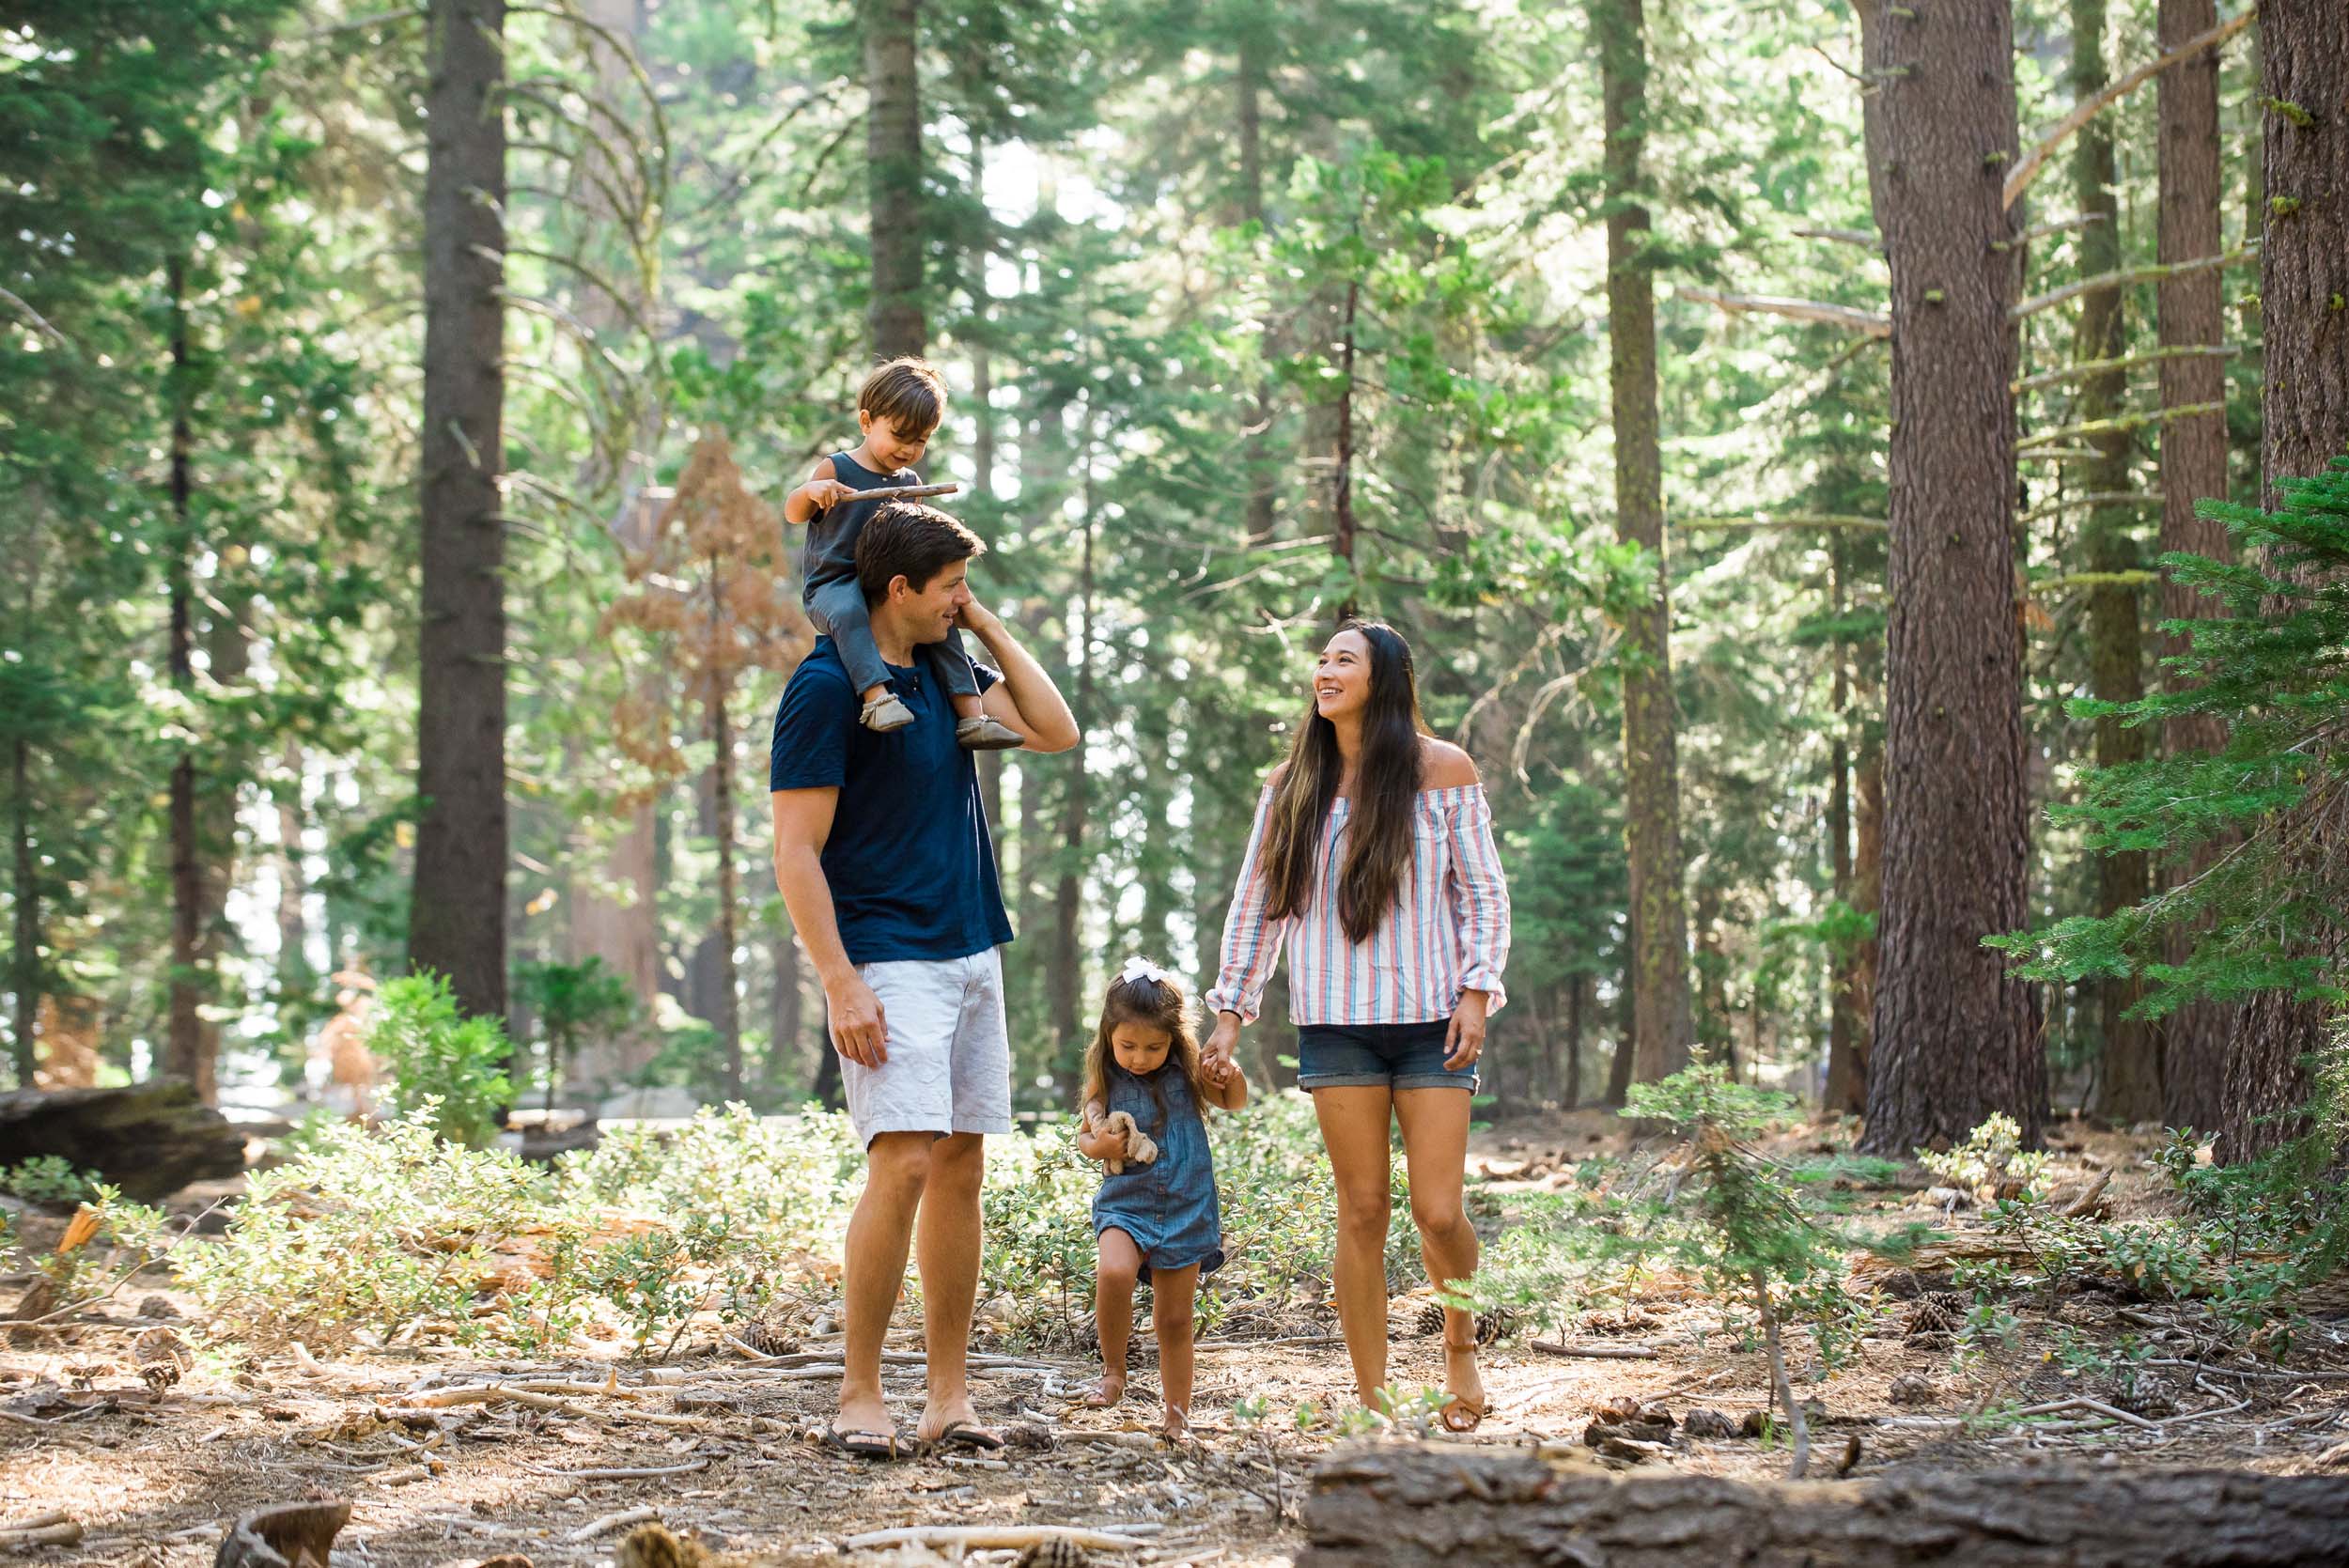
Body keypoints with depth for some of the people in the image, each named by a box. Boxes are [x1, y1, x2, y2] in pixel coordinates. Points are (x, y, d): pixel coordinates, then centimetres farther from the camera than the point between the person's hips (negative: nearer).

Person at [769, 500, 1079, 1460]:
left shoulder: (948, 672, 14)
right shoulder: (827, 688, -10)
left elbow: (1055, 732, 13)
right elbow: (796, 853, -13)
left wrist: (987, 627, 9)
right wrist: (841, 984, -20)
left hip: (972, 952, 8)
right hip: (890, 963, -8)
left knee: (962, 1166, 5)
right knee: (904, 1164, -16)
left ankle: (949, 1396, 9)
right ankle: (859, 1397, -8)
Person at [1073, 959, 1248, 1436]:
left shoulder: (1186, 1073, -3)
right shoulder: (1106, 1080, -4)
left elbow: (1233, 1103, 13)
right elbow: (1085, 1136, 9)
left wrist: (1234, 1079, -9)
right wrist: (1099, 1147, -14)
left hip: (1186, 1208, 1)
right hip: (1126, 1203, -1)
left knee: (1174, 1319, 7)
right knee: (1113, 1273, -30)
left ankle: (1176, 1415, 20)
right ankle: (1113, 1371, -11)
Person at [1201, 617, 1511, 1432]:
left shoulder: (1442, 770, 2)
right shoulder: (1293, 785, 7)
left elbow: (1484, 891, 4)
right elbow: (1255, 904, 11)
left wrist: (1477, 991, -6)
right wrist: (1229, 1014, 7)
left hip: (1430, 1021, -1)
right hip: (1337, 1024, 1)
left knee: (1439, 1213, -5)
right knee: (1362, 1210, 0)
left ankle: (1461, 1343, 25)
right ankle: (1372, 1396, 8)